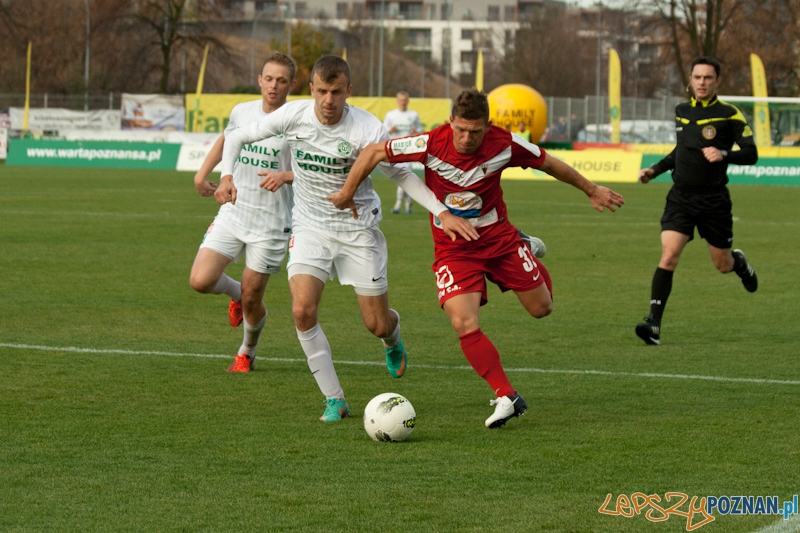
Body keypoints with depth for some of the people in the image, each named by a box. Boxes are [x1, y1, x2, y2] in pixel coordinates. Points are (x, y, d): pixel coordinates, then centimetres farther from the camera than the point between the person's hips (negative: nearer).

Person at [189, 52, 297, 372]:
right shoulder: (242, 112, 4)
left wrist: (284, 176, -26)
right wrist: (203, 173, 21)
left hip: (270, 223, -4)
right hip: (232, 212, 4)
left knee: (251, 300, 3)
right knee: (200, 281, -12)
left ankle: (247, 353, 33)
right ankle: (235, 293, 24)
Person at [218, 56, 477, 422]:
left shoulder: (367, 130, -19)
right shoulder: (293, 115, -13)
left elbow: (401, 175, -7)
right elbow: (236, 138, 1)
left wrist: (444, 213, -16)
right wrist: (227, 176, -17)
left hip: (359, 227, -1)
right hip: (310, 227, 1)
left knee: (377, 325, 3)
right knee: (303, 311, -20)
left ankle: (392, 338, 45)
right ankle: (334, 400, -6)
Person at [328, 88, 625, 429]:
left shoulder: (504, 145, -17)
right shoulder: (431, 145, -22)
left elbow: (548, 163, 0)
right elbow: (374, 152, -12)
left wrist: (591, 190, 12)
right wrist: (347, 193, -5)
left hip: (498, 237, 1)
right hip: (452, 248, -1)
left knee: (541, 308, 8)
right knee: (465, 324, -19)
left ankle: (528, 253, 44)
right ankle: (506, 397, -8)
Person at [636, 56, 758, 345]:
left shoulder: (728, 115, -6)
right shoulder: (682, 111, 10)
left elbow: (751, 154, -10)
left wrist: (724, 154, -27)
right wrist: (655, 170, 17)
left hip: (714, 199, -3)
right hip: (681, 197, 3)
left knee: (723, 265, 10)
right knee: (668, 256, -16)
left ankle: (739, 262, 49)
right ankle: (654, 324, -20)